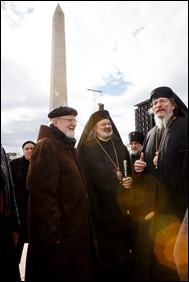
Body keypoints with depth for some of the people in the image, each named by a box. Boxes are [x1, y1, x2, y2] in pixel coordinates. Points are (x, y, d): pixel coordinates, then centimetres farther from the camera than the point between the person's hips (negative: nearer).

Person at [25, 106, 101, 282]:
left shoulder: (68, 147, 14)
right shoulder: (47, 146, -16)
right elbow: (42, 193, -24)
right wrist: (52, 234, -23)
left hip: (74, 228, 9)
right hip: (60, 232, -9)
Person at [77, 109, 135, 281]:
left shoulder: (121, 147, 14)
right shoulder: (86, 149, -2)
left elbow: (130, 173, 21)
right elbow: (86, 182, -8)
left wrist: (130, 181, -2)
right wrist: (95, 212, -14)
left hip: (123, 207, 5)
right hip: (102, 210, -4)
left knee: (126, 254, 8)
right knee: (107, 255, 3)